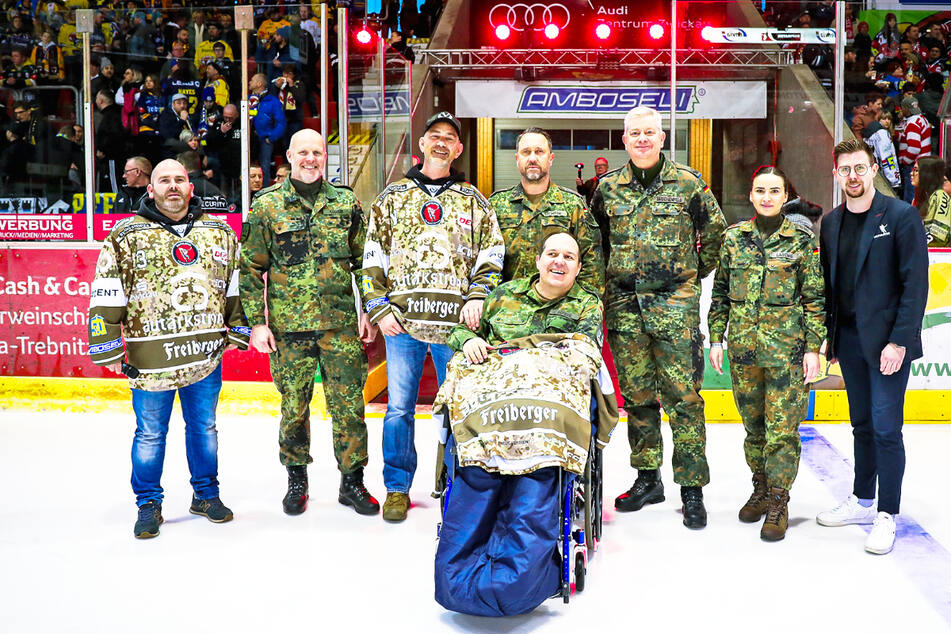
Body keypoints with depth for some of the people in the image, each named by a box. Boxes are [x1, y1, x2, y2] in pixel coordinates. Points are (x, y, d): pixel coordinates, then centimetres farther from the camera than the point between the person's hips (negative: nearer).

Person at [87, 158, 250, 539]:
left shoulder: (219, 233, 8)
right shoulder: (127, 236, -2)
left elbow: (237, 284, 16)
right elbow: (107, 294, -3)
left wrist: (237, 331, 14)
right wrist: (108, 347, -5)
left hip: (206, 354, 3)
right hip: (151, 358, -2)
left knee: (204, 426, 15)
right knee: (150, 433, 7)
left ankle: (206, 494, 31)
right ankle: (148, 505, 22)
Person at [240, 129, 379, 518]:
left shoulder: (346, 204, 8)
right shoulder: (266, 206, 2)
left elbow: (365, 261, 12)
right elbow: (251, 268, 3)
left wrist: (368, 311, 6)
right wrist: (257, 321, -2)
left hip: (341, 324, 1)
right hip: (288, 326, -1)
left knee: (349, 405, 2)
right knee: (294, 406, 7)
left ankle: (352, 481, 16)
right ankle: (296, 481, 25)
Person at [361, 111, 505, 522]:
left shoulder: (473, 201, 12)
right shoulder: (393, 196, 12)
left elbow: (491, 256, 10)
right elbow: (373, 256, 9)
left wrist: (477, 297, -5)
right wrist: (378, 307, -1)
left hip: (456, 322, 0)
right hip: (402, 321, 0)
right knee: (399, 407, 4)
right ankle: (397, 488, 17)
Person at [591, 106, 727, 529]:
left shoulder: (688, 183, 2)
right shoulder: (608, 187, 9)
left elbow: (715, 232, 11)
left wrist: (694, 273, 10)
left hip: (675, 304, -3)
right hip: (624, 304, 3)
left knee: (683, 397, -5)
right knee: (636, 394, 9)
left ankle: (692, 489, 1)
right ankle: (647, 478, 22)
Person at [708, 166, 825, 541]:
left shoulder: (801, 239, -1)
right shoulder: (733, 237, 6)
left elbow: (814, 298, 0)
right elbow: (720, 292, 11)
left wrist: (813, 348, -5)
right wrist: (716, 338, 7)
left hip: (786, 345, -3)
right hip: (743, 344, 3)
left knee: (782, 427, -2)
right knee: (753, 423, 12)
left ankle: (778, 501, 8)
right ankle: (760, 487, 27)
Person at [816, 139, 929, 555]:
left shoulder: (901, 216, -7)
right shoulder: (831, 223, 10)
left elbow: (915, 283, -10)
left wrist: (899, 341, -15)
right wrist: (828, 335, 10)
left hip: (887, 341, -5)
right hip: (849, 340, 5)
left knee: (886, 428, -3)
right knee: (862, 425, 14)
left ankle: (887, 515, 8)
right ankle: (863, 501, 26)